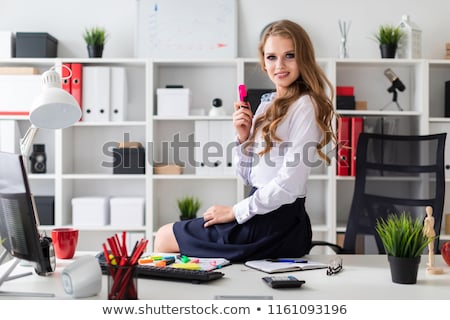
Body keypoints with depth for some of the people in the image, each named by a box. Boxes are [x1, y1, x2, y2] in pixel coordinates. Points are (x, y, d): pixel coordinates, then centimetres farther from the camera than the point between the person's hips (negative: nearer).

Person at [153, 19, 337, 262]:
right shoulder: (267, 105, 12)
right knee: (166, 234, 12)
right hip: (262, 215, 8)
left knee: (165, 237, 2)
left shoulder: (305, 106, -13)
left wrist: (235, 211, -12)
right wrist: (243, 137, -4)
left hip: (277, 223, -8)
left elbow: (290, 183, -20)